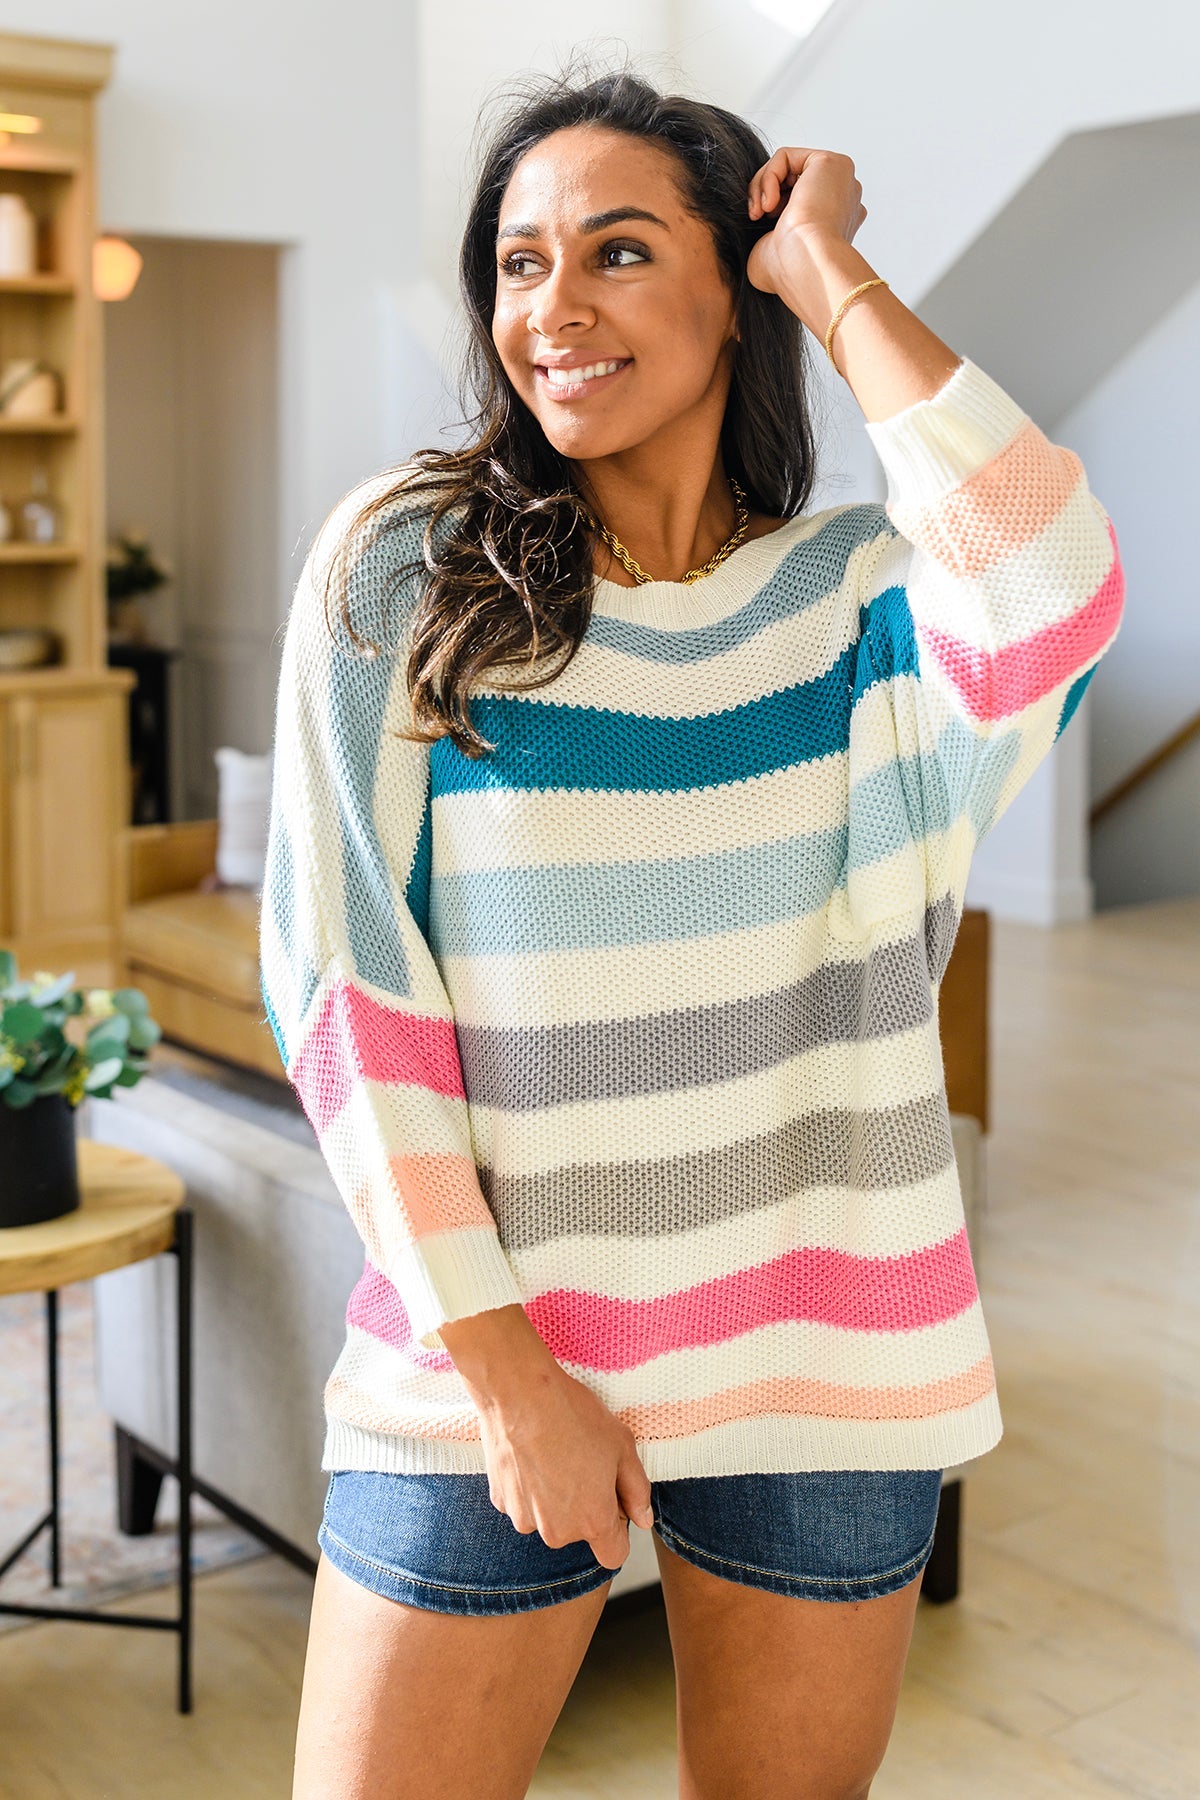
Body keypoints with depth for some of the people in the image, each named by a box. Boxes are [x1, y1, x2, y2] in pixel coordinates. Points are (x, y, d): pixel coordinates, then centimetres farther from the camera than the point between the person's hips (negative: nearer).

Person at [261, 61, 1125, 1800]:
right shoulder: (405, 571, -4)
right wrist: (499, 1361, -11)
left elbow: (1056, 595, -24)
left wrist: (834, 277, -12)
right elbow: (338, 973, -7)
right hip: (485, 1351, -1)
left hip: (826, 1361, 1)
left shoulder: (864, 592, -1)